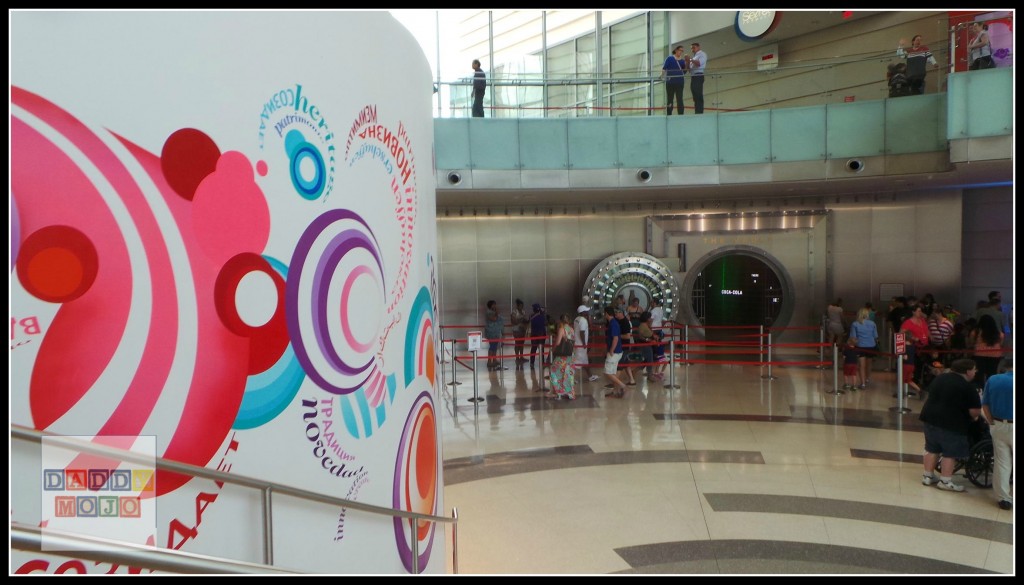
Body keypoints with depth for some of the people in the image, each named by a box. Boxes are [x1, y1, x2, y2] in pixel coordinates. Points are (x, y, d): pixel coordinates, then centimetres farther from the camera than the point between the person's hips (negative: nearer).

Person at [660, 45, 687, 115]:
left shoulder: (682, 60, 11)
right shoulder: (670, 58, 2)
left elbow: (684, 71, 8)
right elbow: (664, 68, -5)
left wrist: (687, 64, -4)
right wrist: (662, 75, -18)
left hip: (680, 82, 3)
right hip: (670, 82, -3)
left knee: (679, 99, 0)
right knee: (670, 99, 3)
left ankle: (681, 114, 0)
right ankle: (669, 115, 8)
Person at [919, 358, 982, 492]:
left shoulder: (940, 378, 7)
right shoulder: (968, 387, -13)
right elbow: (975, 412, -14)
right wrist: (974, 417, 8)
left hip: (930, 417, 7)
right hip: (952, 424, -7)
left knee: (932, 449, 16)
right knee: (950, 453, 4)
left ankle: (928, 476, 23)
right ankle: (945, 481, 9)